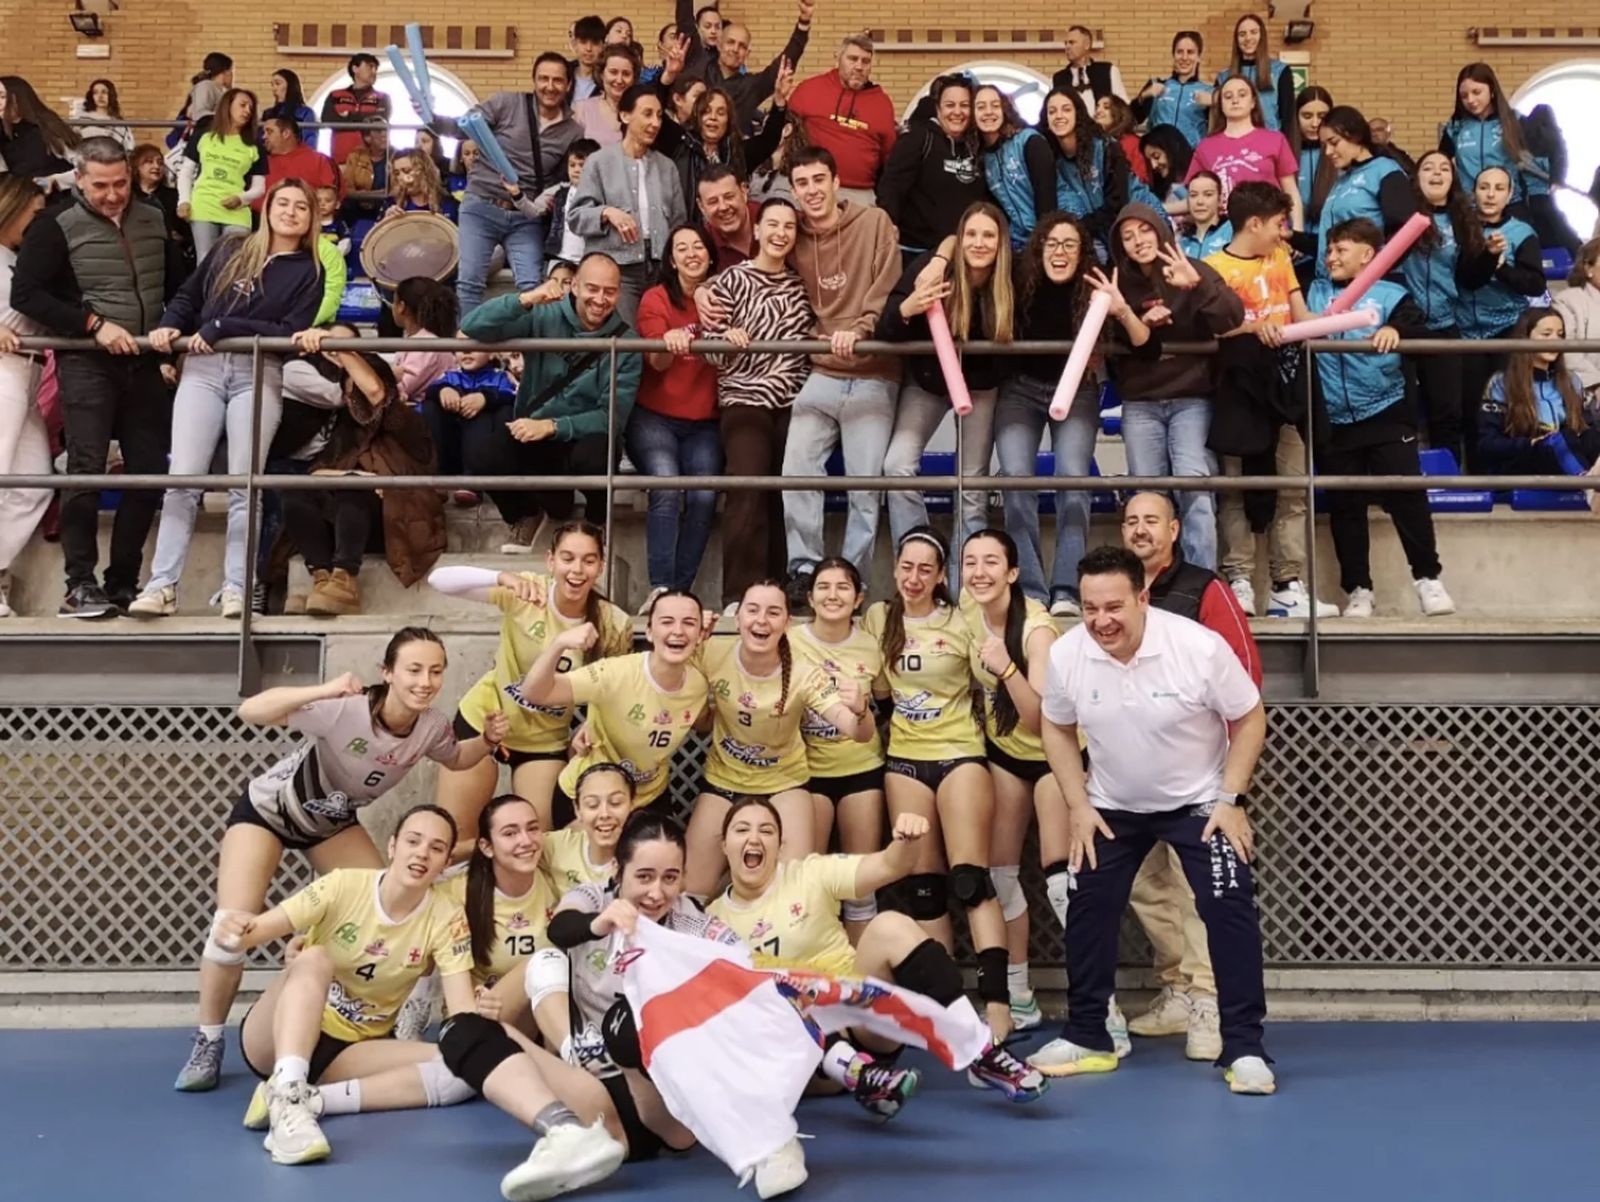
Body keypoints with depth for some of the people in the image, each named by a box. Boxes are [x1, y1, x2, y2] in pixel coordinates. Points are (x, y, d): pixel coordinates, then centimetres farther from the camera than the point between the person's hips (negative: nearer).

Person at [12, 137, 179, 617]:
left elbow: (181, 284, 19)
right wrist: (94, 324, -18)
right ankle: (80, 586, -5)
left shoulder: (154, 222, 10)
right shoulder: (57, 228, -3)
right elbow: (26, 294, -10)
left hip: (145, 363, 5)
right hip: (87, 364, -5)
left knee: (150, 470, 3)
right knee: (86, 471, -10)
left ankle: (123, 581, 14)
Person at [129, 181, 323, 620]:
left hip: (260, 375, -2)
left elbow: (291, 332, -4)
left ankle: (236, 588, -2)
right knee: (183, 477, -7)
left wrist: (221, 327, -10)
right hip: (203, 369, 2)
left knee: (244, 484, -5)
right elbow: (188, 297, 21)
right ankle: (162, 585, -7)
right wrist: (170, 325, 0)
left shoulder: (309, 272, 9)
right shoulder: (230, 250, 17)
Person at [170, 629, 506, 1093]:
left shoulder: (431, 727, -21)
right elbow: (250, 712, -46)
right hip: (267, 810, -5)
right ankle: (208, 1044, 4)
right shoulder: (344, 709, -38)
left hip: (333, 821, 5)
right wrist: (323, 690, -60)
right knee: (233, 926, -16)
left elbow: (456, 759, 4)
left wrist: (487, 740, -18)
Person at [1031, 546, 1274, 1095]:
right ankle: (1086, 1038, 20)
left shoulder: (1199, 646, -27)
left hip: (1199, 801, -3)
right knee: (1088, 909, 4)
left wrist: (1229, 799, -18)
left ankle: (1244, 1048, -1)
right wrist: (1078, 806, -5)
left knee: (1229, 909, -13)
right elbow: (1056, 729, 0)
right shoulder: (1065, 655, -19)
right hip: (1112, 806, 3)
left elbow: (1249, 720, -13)